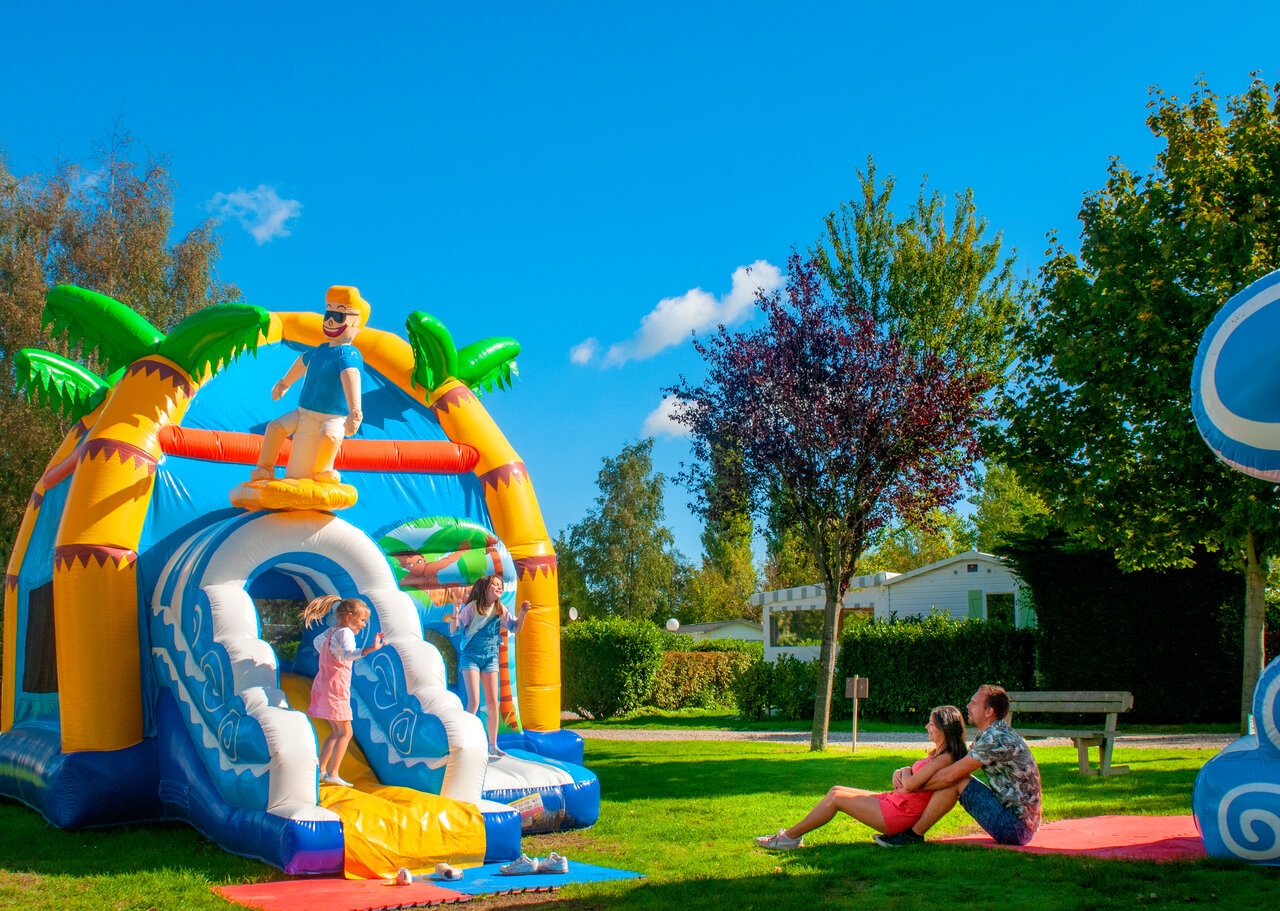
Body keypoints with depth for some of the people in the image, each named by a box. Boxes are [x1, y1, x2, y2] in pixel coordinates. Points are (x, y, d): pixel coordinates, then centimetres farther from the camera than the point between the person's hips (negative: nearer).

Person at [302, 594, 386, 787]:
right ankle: (333, 774, -11)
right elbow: (348, 654, -35)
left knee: (336, 731, 17)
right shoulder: (345, 632, -14)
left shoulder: (331, 631, 14)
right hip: (335, 688, -10)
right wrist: (370, 649, -49)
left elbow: (318, 641, 37)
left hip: (322, 684, 10)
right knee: (345, 732, -6)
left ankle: (321, 770, 17)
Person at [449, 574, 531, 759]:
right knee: (474, 702, -13)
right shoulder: (472, 607, -11)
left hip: (490, 657, 4)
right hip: (470, 656, -4)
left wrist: (522, 614, -7)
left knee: (492, 703, 2)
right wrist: (455, 616, -31)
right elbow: (453, 631, -10)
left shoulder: (501, 610, 2)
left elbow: (516, 629, 9)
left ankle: (493, 746, 12)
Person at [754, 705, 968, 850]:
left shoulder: (946, 759, -18)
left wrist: (906, 773, -2)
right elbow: (905, 777, 21)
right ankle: (792, 835, 7)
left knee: (836, 798, -9)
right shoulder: (937, 754, 14)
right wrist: (898, 773, -2)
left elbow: (910, 784, -24)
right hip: (892, 801, 10)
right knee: (836, 791, 7)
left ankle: (790, 837, 1)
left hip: (898, 814, -10)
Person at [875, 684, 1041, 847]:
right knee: (959, 778, 11)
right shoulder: (989, 735, 12)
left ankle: (913, 834, -4)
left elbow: (950, 775, -18)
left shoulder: (996, 739, -20)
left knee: (956, 781, -13)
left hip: (1015, 827, -10)